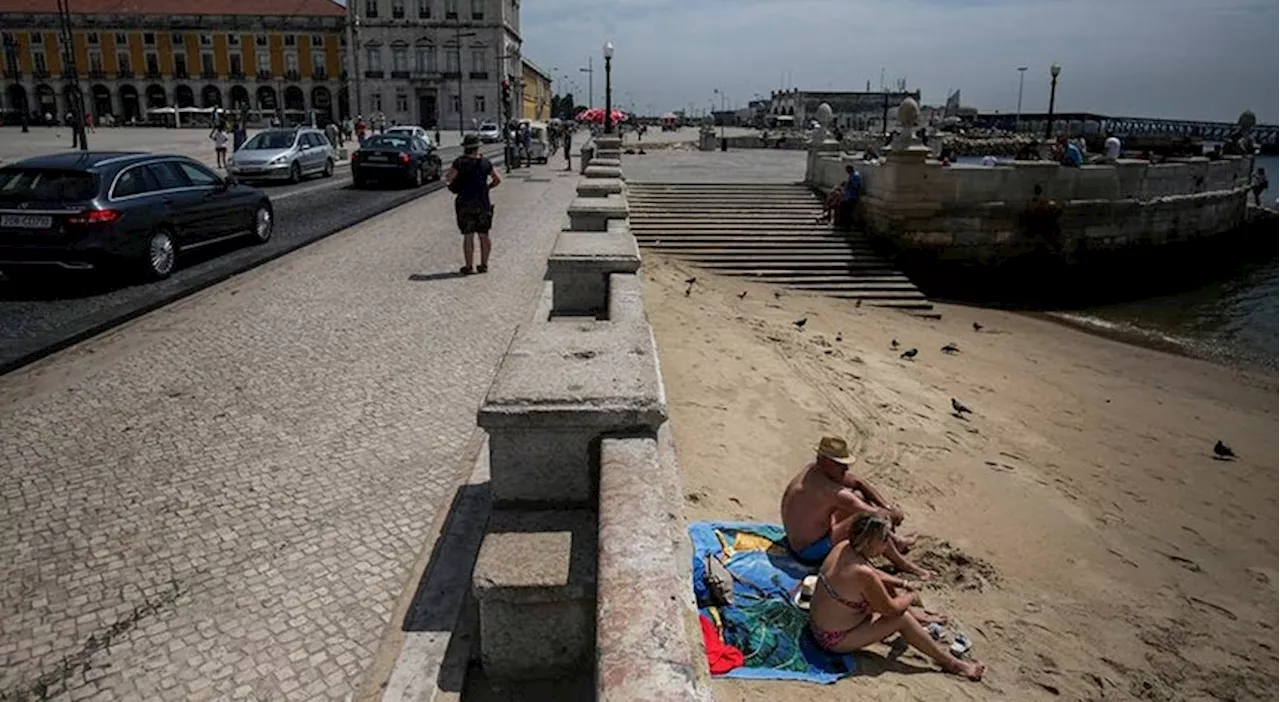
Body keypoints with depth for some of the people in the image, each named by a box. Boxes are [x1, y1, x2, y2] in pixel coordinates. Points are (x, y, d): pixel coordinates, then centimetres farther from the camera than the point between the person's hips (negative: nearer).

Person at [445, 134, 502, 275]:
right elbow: (498, 179, 8)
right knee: (484, 235, 10)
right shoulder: (485, 162, 1)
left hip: (465, 204, -3)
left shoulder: (460, 162, -9)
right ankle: (484, 265, 16)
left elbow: (448, 178, -11)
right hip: (483, 203, 3)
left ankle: (469, 267, 4)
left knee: (468, 236, 1)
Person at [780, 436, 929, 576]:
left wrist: (888, 506, -1)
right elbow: (875, 515, -28)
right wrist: (893, 514, -7)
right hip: (811, 553, -10)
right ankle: (900, 563, 2)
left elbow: (858, 482, 5)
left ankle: (893, 539, 23)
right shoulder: (829, 490, -31)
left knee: (858, 496, 10)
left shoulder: (816, 469, -3)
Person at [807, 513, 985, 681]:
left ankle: (919, 618, 40)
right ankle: (950, 663, 10)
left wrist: (903, 584, 6)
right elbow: (891, 609, -18)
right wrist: (911, 597, 1)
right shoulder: (862, 574, -33)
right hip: (835, 640, -9)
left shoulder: (845, 546, -8)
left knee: (887, 588, 16)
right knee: (901, 618, -7)